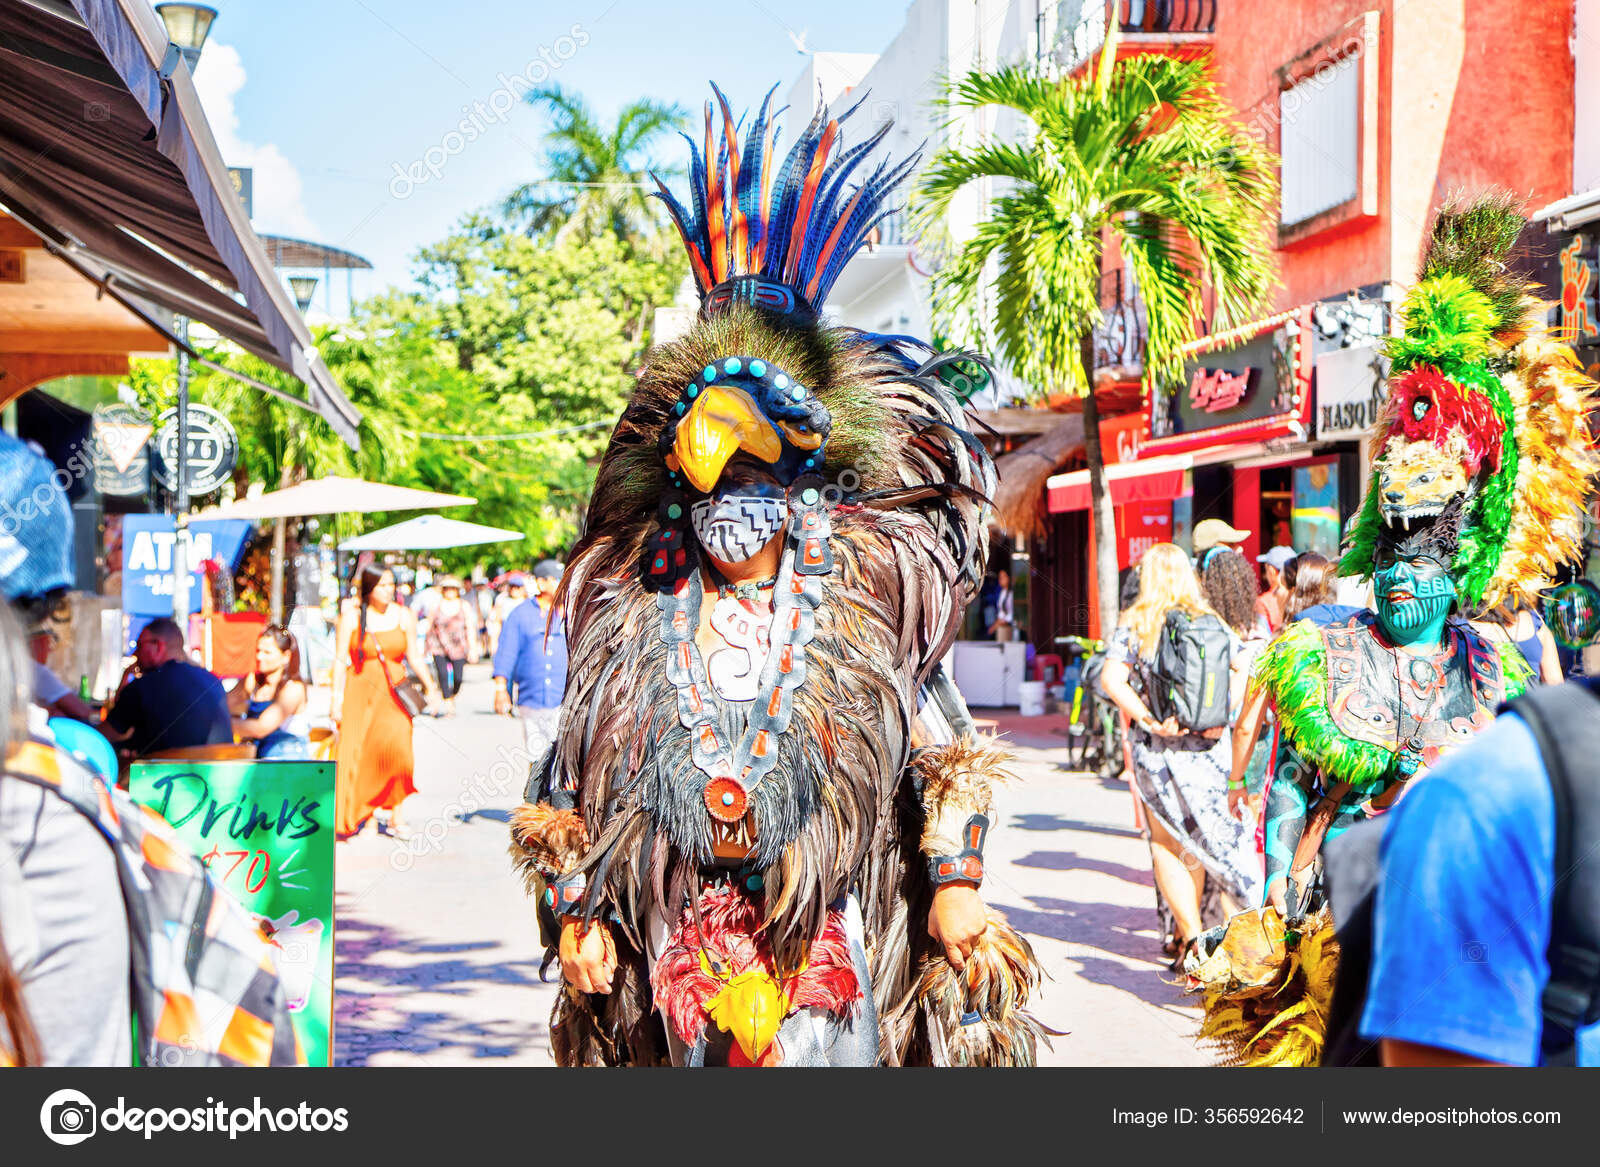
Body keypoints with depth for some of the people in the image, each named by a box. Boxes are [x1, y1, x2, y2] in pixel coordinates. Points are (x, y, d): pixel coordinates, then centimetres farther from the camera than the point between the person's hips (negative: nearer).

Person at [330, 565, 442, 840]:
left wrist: (430, 685, -2)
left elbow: (413, 656, 11)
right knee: (360, 753, -6)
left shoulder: (404, 616, 8)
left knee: (396, 746, -17)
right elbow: (341, 659, 2)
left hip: (394, 693, 1)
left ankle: (395, 815, -7)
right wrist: (337, 697, -3)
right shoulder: (351, 616, 1)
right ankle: (366, 820, 6)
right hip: (360, 692, -1)